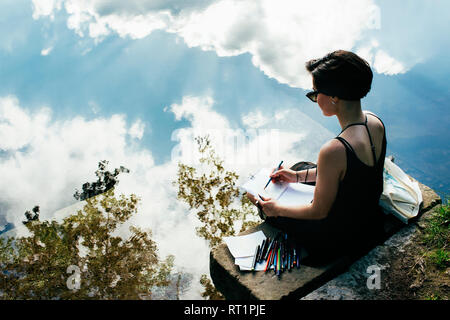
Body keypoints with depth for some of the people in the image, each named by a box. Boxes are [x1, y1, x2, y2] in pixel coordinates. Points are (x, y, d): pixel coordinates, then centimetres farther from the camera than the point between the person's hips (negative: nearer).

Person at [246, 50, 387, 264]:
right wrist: (298, 176, 10)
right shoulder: (375, 122, -12)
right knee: (301, 167, 27)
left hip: (340, 240, -8)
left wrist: (277, 209, -5)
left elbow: (319, 212, -23)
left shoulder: (334, 151, -38)